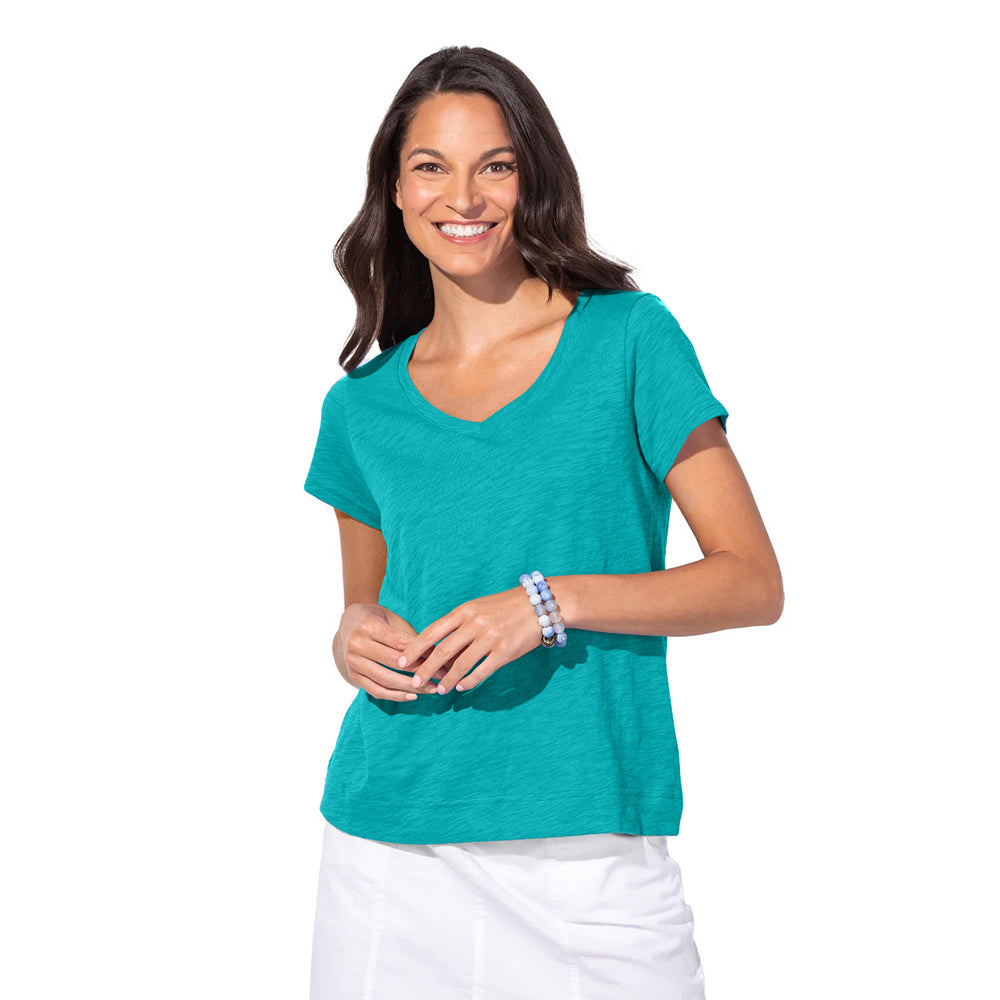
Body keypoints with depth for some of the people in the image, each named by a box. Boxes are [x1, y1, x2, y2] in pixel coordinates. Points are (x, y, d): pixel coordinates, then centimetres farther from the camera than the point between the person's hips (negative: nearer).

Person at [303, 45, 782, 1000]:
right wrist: (358, 641, -4)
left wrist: (553, 601, -16)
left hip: (590, 852, -2)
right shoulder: (362, 407, 7)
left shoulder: (630, 340, -2)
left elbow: (754, 582, -4)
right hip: (390, 849, 3)